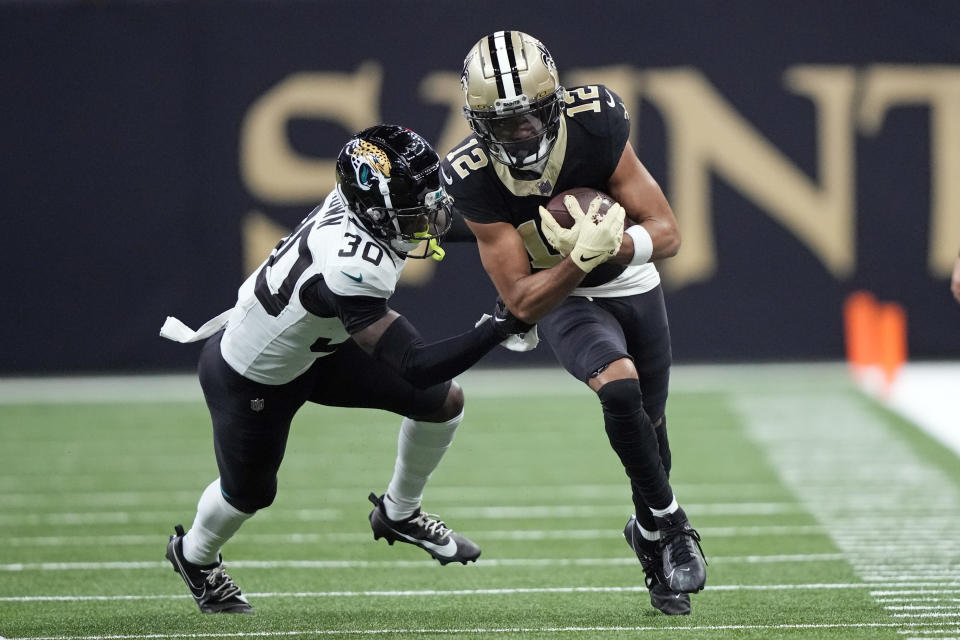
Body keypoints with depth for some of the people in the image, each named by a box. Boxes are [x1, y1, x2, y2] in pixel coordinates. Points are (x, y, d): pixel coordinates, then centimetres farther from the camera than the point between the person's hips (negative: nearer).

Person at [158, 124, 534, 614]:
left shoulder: (358, 200, -21)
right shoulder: (351, 267, -44)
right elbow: (413, 367, -41)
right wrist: (501, 327, -43)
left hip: (311, 348, 8)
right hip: (249, 380, -8)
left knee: (443, 401, -2)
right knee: (250, 494, 18)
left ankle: (399, 514, 25)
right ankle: (195, 556, 53)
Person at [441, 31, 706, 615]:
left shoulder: (596, 126, -28)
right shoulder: (475, 179, -28)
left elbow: (667, 233, -21)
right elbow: (522, 302, -24)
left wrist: (615, 244, -41)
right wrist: (581, 260, -41)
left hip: (634, 283, 2)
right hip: (561, 298, -2)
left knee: (649, 426, 14)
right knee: (619, 387, -29)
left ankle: (649, 531, 42)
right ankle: (671, 524, -12)